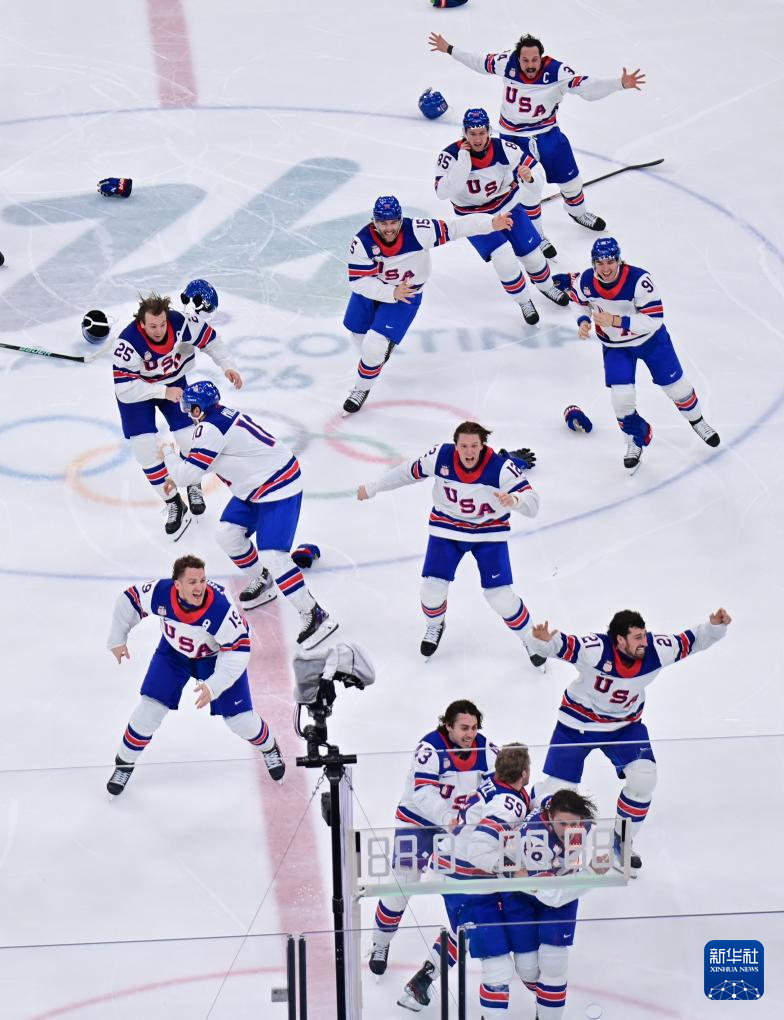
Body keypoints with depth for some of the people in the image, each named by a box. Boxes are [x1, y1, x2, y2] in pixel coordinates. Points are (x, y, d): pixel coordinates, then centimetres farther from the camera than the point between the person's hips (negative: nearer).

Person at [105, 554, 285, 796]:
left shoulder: (221, 608, -39)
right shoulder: (159, 593, -32)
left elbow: (238, 651, -30)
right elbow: (128, 600, -11)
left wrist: (213, 686, -37)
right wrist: (117, 640, -3)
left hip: (216, 656, -2)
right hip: (173, 652, 2)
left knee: (240, 718, 2)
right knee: (150, 709, -6)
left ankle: (268, 747, 35)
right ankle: (124, 763, 17)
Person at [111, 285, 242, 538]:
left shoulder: (181, 322, -28)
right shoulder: (129, 342, -37)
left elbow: (209, 340, -8)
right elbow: (124, 389, -35)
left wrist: (227, 366, -18)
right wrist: (163, 392, -38)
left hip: (173, 382, 3)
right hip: (136, 390, -3)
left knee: (190, 439, -3)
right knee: (145, 448, -12)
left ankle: (194, 486, 29)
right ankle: (173, 504, 6)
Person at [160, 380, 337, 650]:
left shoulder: (210, 428, -22)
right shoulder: (221, 414, 8)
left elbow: (189, 474, -19)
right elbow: (198, 454, 27)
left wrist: (168, 455, 0)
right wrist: (176, 476, 30)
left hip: (280, 486, -11)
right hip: (256, 486, 11)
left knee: (273, 555, -17)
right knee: (228, 533, 13)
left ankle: (315, 616, -14)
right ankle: (261, 583, 33)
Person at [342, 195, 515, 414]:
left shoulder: (417, 232, -30)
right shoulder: (362, 242, -29)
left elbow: (452, 228, -26)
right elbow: (357, 281, -27)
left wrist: (491, 223, -33)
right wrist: (391, 293, -37)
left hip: (406, 294, -3)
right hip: (369, 290, 3)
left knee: (374, 347, -14)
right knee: (358, 331, 26)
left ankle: (361, 389, 14)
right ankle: (375, 353, 62)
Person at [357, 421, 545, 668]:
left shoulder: (501, 467, -29)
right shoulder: (440, 456, -21)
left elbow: (532, 503, -31)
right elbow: (409, 471, -3)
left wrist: (514, 500, -54)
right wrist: (372, 488, 5)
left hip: (489, 531, -2)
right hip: (447, 526, 2)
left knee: (500, 595, -9)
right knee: (432, 588, -5)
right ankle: (435, 625, 31)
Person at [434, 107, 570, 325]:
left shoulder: (502, 148, -22)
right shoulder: (450, 156, -26)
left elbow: (534, 167, -18)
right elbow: (443, 191, -35)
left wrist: (530, 177, -43)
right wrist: (463, 161, -40)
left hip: (508, 206, 2)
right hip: (474, 216, -2)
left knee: (531, 252, 10)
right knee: (504, 258, -19)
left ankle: (546, 286, 42)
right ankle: (523, 302, 5)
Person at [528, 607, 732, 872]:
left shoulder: (655, 651, -20)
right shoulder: (596, 649, -34)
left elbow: (691, 641, -8)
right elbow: (557, 645, -42)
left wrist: (715, 626, -24)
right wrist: (543, 641, -64)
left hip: (625, 724, 4)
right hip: (579, 721, -3)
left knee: (643, 778, -11)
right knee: (557, 786, -2)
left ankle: (622, 841, 13)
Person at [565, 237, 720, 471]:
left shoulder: (639, 280, -35)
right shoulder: (584, 281, -23)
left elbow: (654, 320, -35)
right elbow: (581, 300, 2)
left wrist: (615, 321, -41)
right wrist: (583, 320, -18)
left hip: (650, 338, -2)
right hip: (615, 346, 2)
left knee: (675, 386, 12)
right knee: (622, 396, -9)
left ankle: (696, 420, 43)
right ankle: (635, 438, 20)